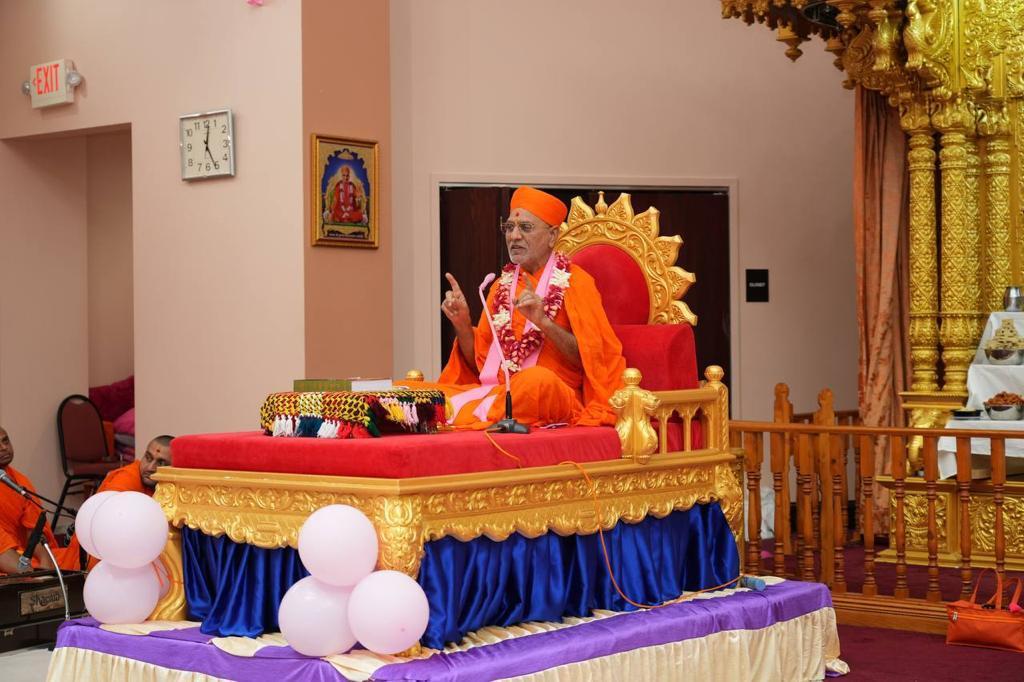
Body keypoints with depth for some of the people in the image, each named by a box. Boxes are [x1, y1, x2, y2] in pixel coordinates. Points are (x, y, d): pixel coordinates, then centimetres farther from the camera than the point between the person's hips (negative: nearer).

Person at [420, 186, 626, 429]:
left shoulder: (575, 282, 2)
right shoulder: (502, 285, 17)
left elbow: (589, 358, -8)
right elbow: (480, 363, 16)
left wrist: (544, 322, -20)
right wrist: (462, 324, -1)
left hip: (552, 397, -4)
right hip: (494, 390, 4)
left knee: (537, 380, -40)